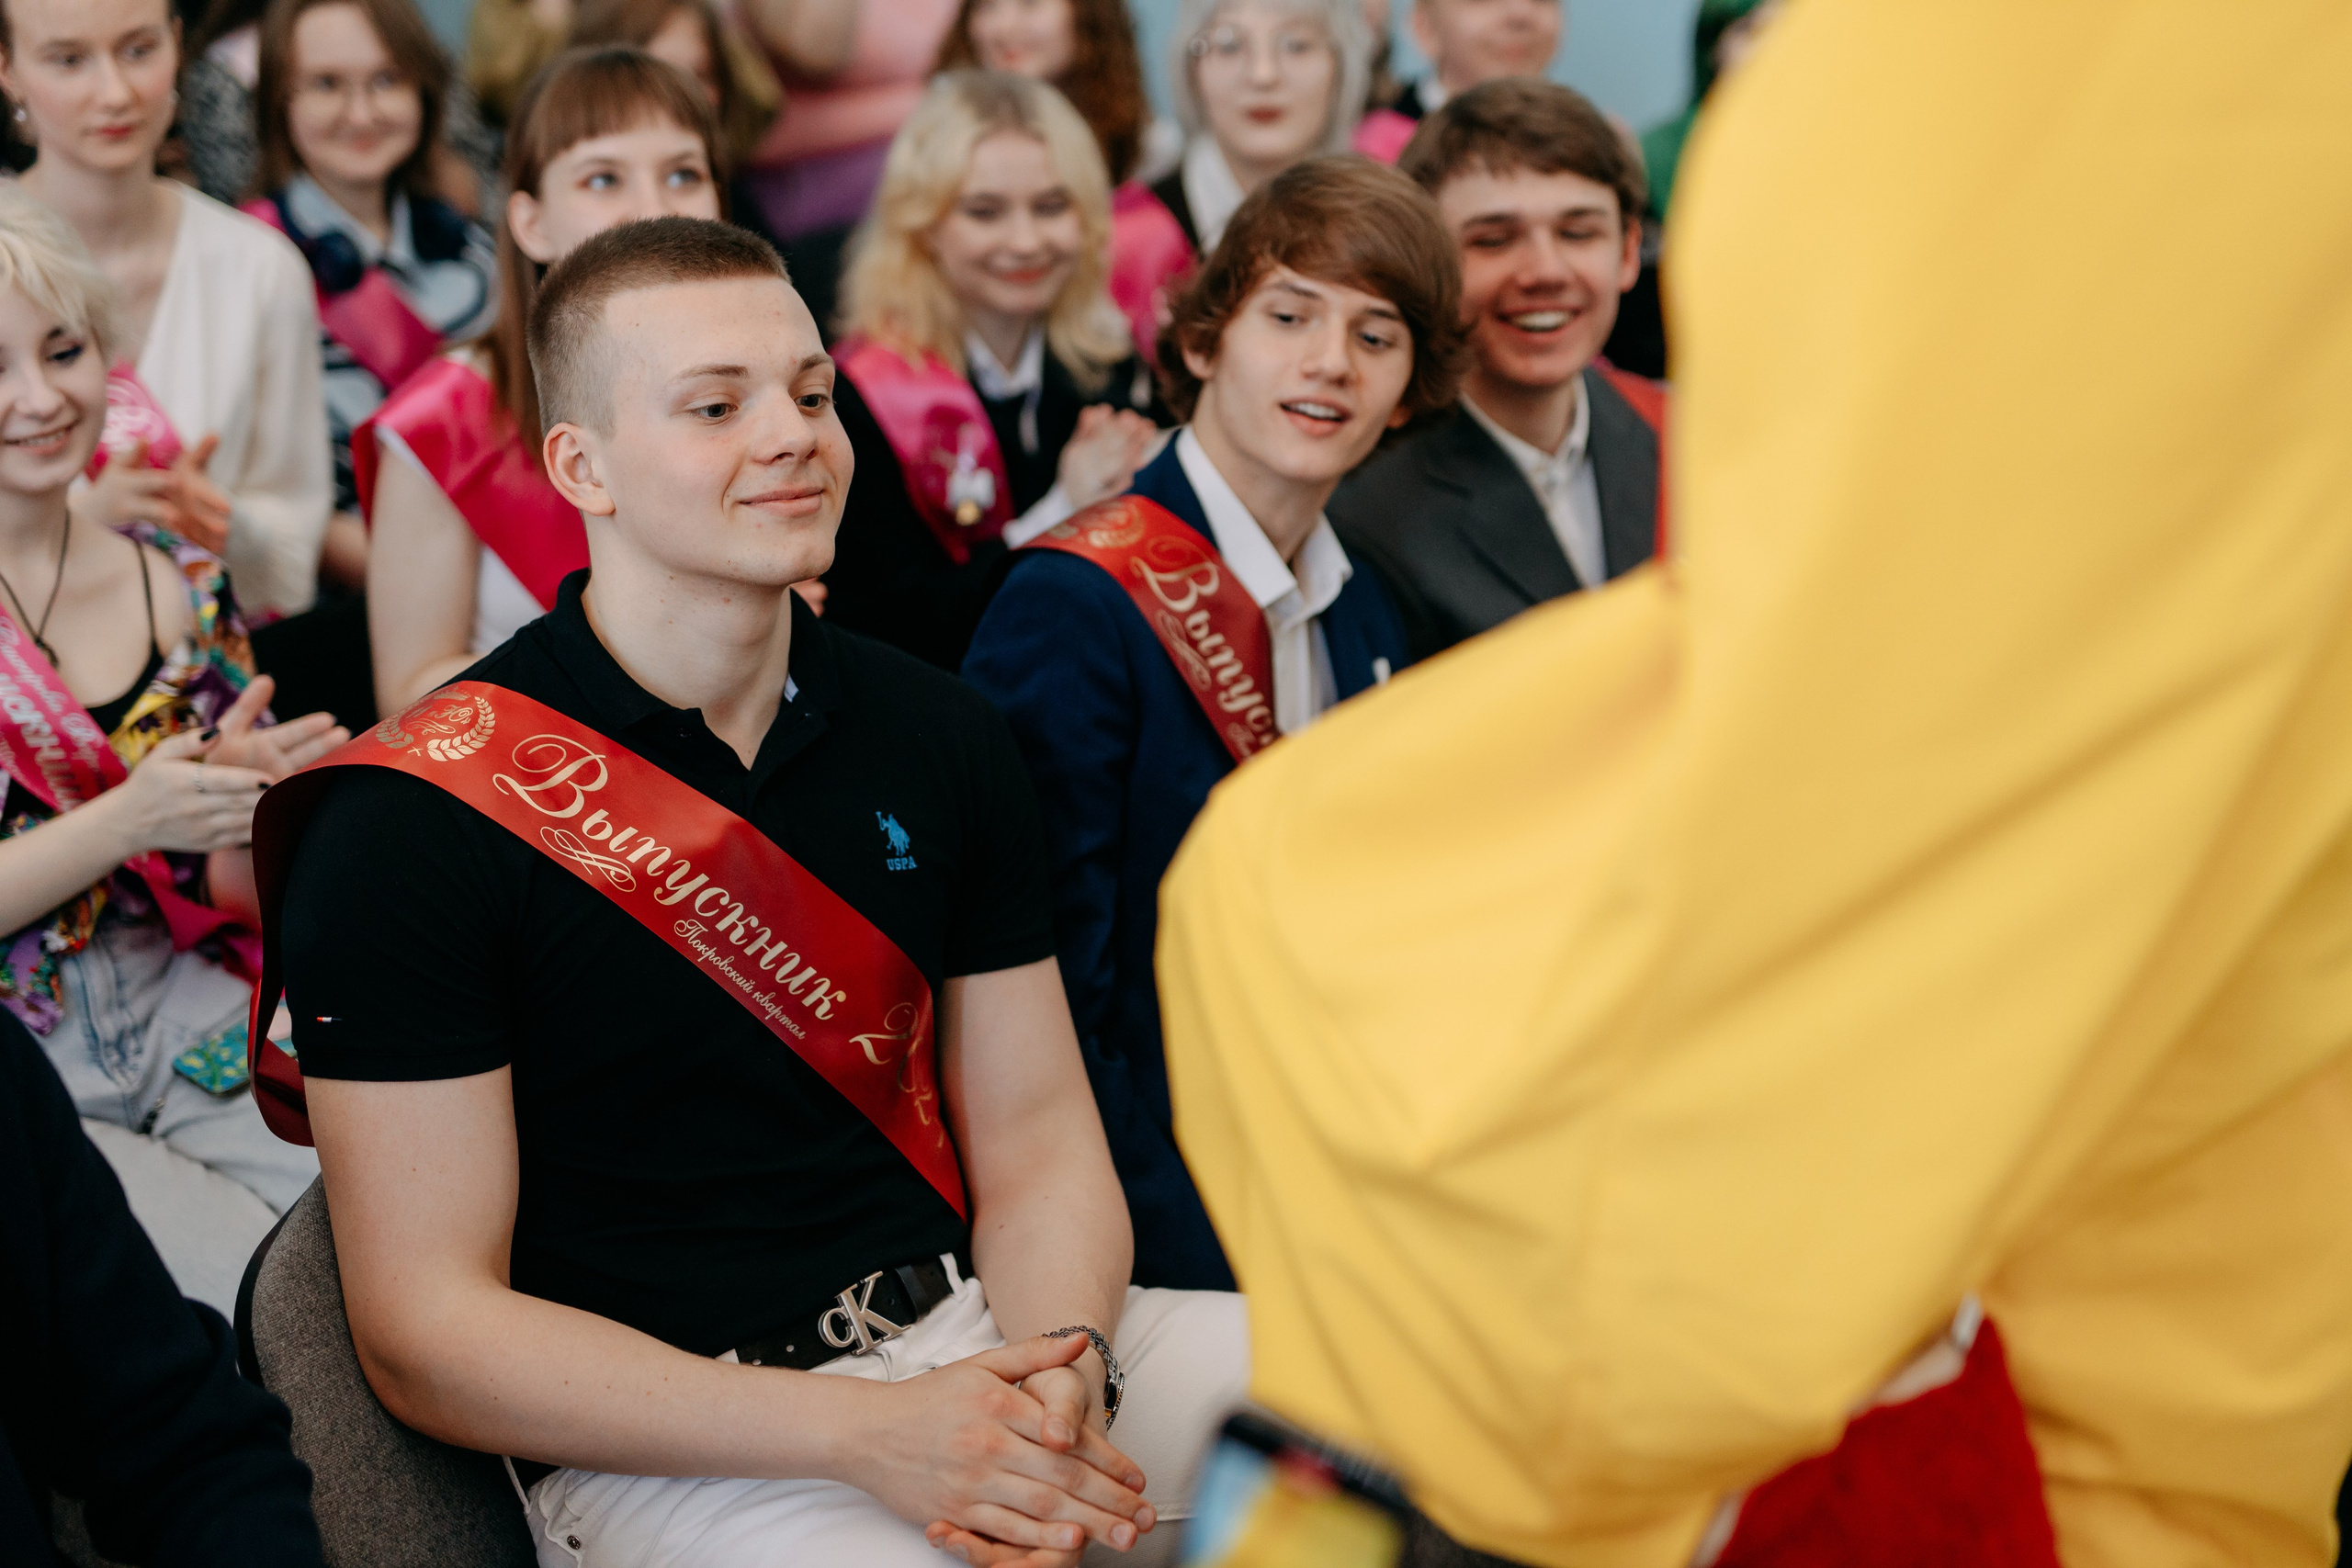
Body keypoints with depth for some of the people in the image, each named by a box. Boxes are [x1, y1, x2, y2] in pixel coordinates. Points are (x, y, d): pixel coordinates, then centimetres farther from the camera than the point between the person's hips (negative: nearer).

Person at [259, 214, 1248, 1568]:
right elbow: (426, 1330, -11)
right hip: (656, 1446, -5)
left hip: (973, 1331, 6)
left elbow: (1037, 1145, 10)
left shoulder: (941, 737, 8)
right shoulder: (405, 826, -9)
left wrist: (1055, 1370, -14)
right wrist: (865, 1432, -20)